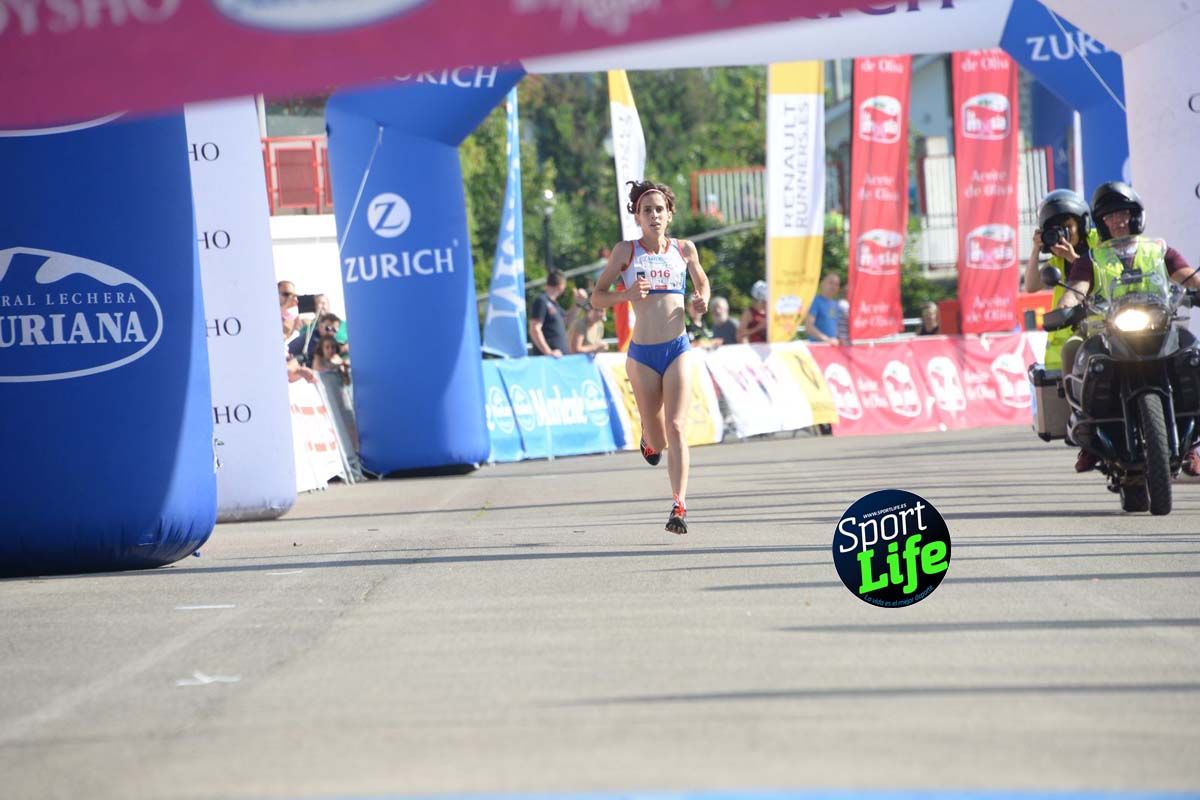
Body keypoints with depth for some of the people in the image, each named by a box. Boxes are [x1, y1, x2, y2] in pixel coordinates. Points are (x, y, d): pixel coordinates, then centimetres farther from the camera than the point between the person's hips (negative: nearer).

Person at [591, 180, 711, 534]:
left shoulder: (684, 249, 6)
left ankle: (679, 507, -14)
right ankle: (649, 436, 47)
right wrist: (626, 294, -17)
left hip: (677, 349, 0)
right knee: (657, 443, 9)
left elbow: (702, 281, 24)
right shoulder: (626, 251, 0)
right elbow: (597, 297, 3)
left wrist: (702, 300, 1)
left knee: (676, 428, -13)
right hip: (642, 354, 0)